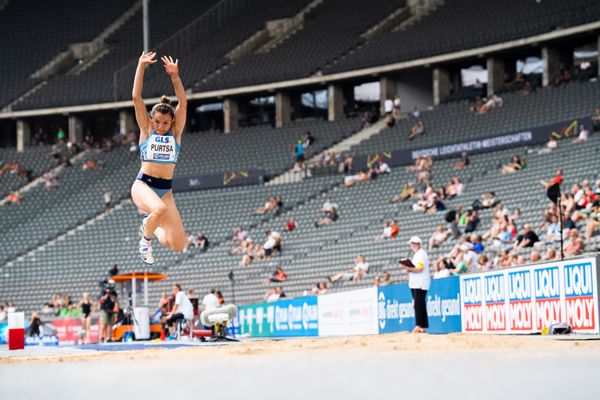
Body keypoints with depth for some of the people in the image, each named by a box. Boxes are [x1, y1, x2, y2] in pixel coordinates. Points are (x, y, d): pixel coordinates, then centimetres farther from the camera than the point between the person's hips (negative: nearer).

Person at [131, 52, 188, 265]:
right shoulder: (146, 130, 2)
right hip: (143, 185, -3)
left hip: (166, 190, 3)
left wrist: (175, 76, -19)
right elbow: (136, 98, -5)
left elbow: (183, 103, -7)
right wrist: (141, 66, -12)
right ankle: (145, 239, -7)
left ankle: (150, 225, 28)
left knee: (178, 246, -4)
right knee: (160, 209, -39)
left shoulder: (175, 133, 5)